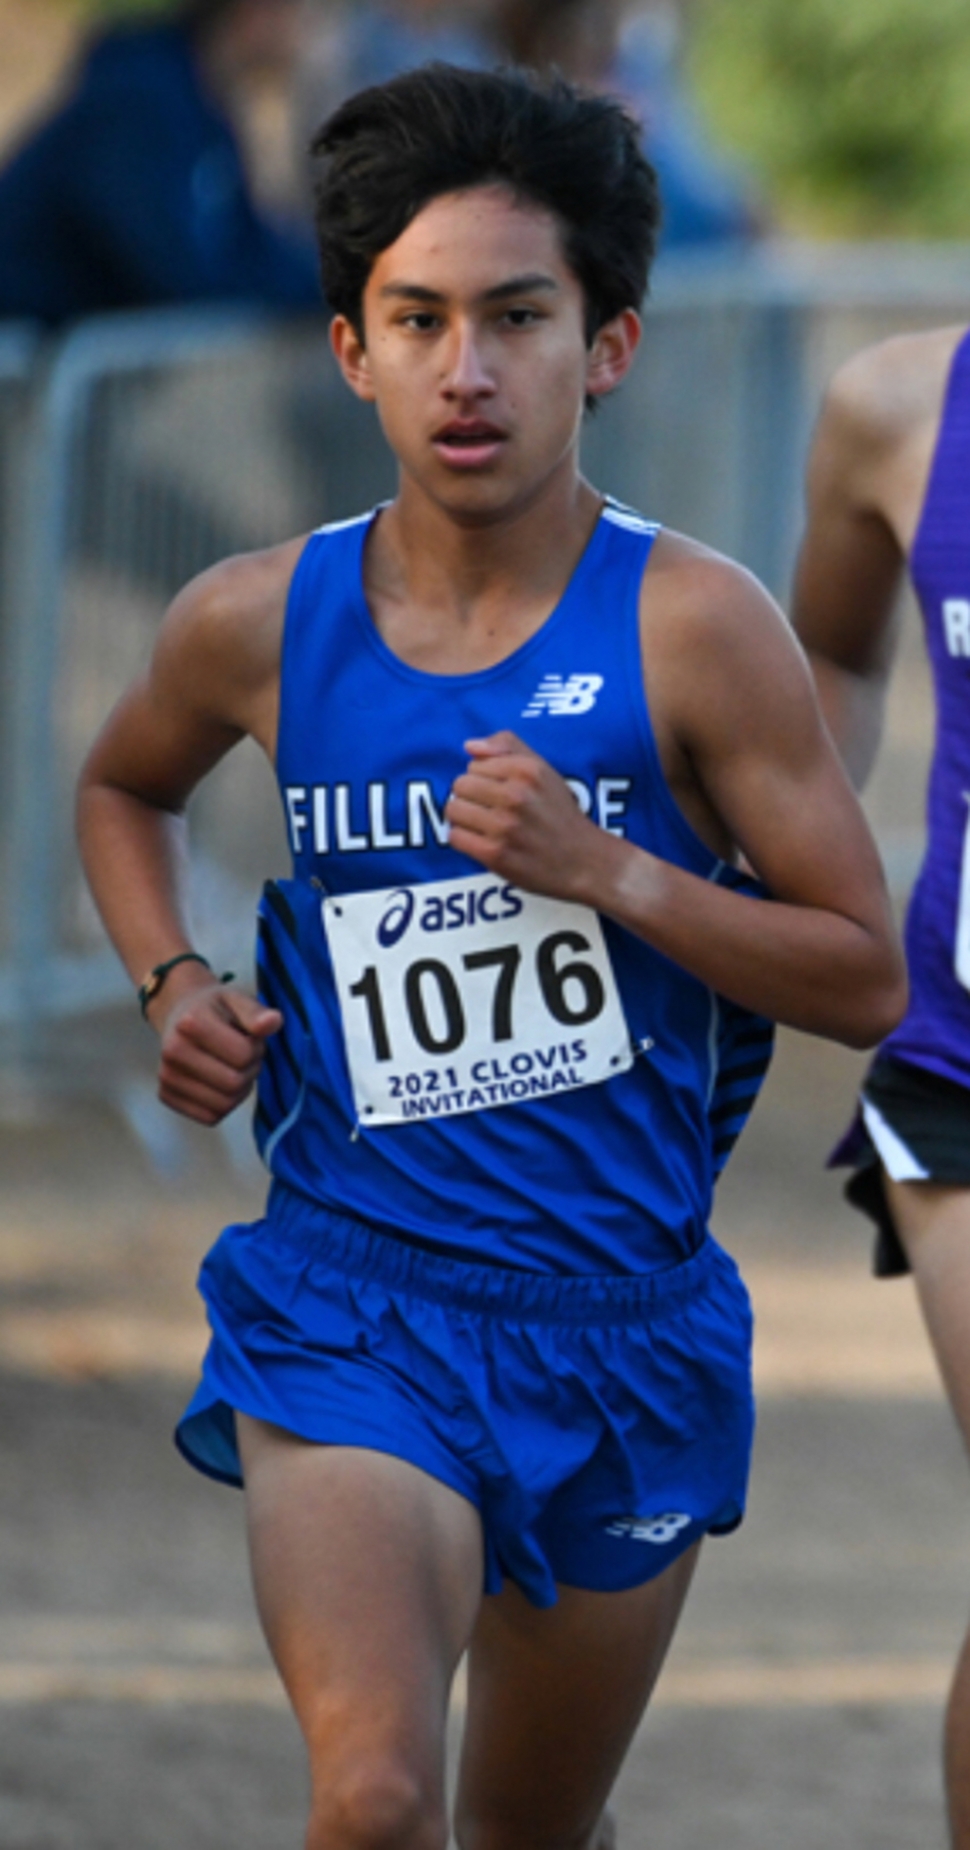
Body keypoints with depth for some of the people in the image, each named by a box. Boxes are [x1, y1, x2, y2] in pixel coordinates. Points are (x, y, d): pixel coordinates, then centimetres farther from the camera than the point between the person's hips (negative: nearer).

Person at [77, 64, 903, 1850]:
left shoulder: (692, 628, -9)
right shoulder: (261, 625, -2)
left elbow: (865, 977, -5)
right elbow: (124, 783, 22)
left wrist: (608, 869, -18)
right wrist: (173, 986, 4)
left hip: (621, 1318, 0)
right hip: (351, 1301, 0)